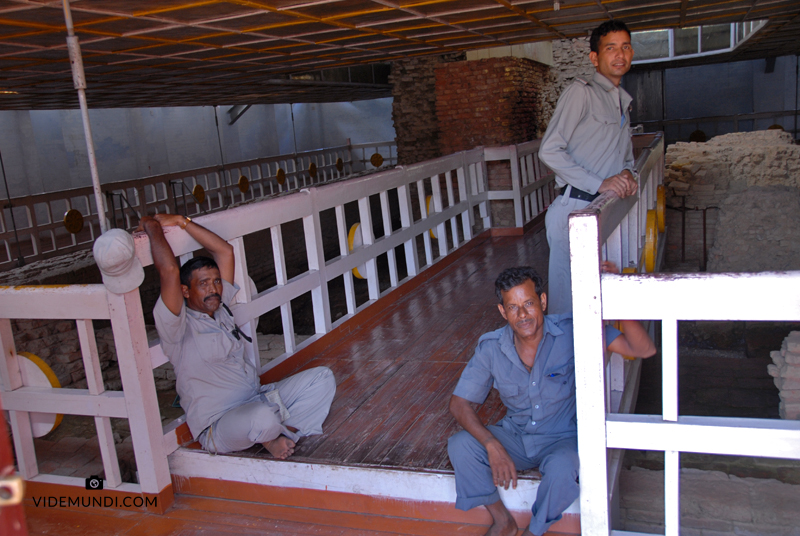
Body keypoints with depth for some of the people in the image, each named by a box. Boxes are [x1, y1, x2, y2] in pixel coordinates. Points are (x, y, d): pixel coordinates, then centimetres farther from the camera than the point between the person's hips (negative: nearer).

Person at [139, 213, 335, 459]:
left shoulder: (220, 309, 11)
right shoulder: (179, 327, -11)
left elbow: (225, 251, 8)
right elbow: (169, 271, -26)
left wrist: (181, 221, 2)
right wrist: (153, 228, -13)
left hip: (258, 399, 8)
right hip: (218, 427, -7)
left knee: (322, 378, -4)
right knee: (262, 417, -41)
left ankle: (282, 433, -17)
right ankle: (270, 436, -3)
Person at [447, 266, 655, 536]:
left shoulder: (571, 333, -18)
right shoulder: (490, 348, -11)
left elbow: (643, 350, -23)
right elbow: (459, 403, -8)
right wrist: (492, 446, -24)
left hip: (562, 438, -2)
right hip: (514, 437, 3)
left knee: (563, 467, -35)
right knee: (460, 446, -21)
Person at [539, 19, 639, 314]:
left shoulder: (624, 101, 21)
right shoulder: (581, 93, -5)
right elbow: (549, 151, -15)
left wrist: (628, 173, 4)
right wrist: (599, 184, -18)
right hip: (573, 210, -8)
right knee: (568, 294, -4)